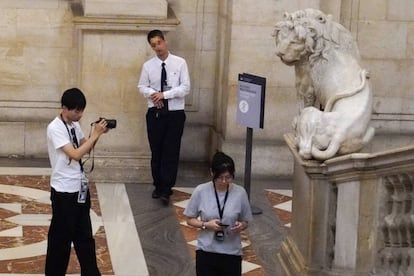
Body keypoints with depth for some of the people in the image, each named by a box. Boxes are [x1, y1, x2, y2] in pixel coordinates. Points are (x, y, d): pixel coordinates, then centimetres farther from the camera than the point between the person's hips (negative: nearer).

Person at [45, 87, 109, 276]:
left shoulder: (74, 125, 5)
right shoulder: (55, 128, -20)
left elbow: (85, 149, 14)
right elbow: (75, 154, -27)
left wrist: (96, 134, -3)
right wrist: (95, 135, -22)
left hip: (80, 187, 8)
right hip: (64, 191, -8)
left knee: (84, 234, 16)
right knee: (61, 236, 3)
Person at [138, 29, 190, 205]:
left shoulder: (180, 63, -4)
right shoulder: (148, 66, 2)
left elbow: (185, 87, -8)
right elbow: (142, 87, 4)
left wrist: (164, 94, -17)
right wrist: (153, 94, -16)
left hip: (175, 113, -2)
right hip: (155, 113, 2)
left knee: (171, 152, -5)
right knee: (156, 151, 9)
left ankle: (166, 190, -4)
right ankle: (158, 186, 22)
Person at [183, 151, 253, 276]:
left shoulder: (240, 193, -6)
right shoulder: (201, 191, -8)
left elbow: (245, 222, 4)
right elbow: (190, 219, 1)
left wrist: (241, 226, -18)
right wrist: (206, 225, -16)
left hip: (231, 253, 0)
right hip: (206, 252, 0)